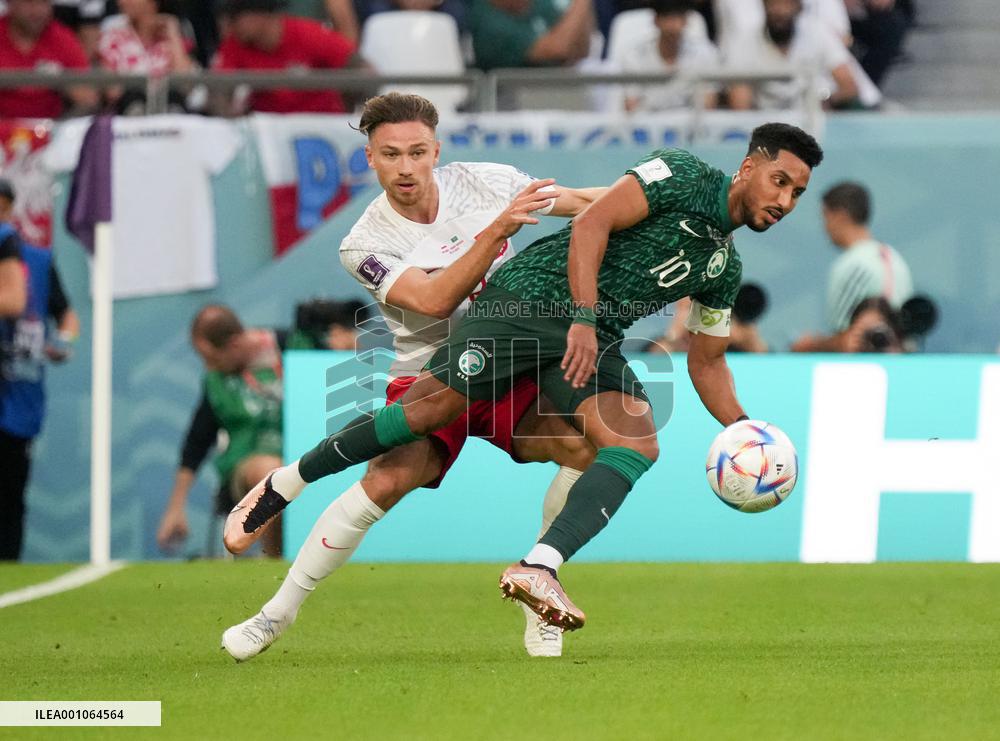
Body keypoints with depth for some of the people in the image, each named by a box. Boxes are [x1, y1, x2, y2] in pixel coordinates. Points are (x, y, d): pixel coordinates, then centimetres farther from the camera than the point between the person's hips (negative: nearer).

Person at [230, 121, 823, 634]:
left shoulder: (724, 268, 19)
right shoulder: (682, 176, -3)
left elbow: (707, 362, 27)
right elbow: (591, 225, -12)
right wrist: (583, 319, -21)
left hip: (596, 344, 7)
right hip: (532, 297, -7)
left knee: (638, 444, -21)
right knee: (430, 409, -20)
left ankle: (538, 569, -34)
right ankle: (281, 487, -3)